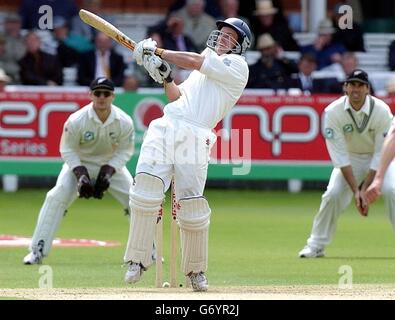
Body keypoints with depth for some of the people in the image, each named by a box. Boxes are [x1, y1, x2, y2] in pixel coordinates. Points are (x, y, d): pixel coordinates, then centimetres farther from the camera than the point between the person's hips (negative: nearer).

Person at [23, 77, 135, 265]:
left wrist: (108, 173, -21)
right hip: (80, 163, -2)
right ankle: (37, 250, -15)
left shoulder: (124, 122, -21)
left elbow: (124, 151, -8)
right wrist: (80, 175, -24)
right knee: (56, 198, -21)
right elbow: (67, 150, -13)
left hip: (112, 164, 2)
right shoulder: (76, 121, -26)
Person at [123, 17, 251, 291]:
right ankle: (138, 259, -12)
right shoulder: (204, 69, 30)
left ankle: (196, 269, 9)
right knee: (147, 184, -16)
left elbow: (193, 61, -2)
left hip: (195, 136, -5)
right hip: (165, 126, 6)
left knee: (191, 204, -10)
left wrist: (156, 50, 5)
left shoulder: (237, 66, 5)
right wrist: (165, 78, 10)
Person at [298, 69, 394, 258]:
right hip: (350, 159, 1)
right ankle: (316, 245, -1)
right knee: (333, 194, -18)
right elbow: (340, 156, -21)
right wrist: (355, 190, -27)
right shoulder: (333, 112, -23)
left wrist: (364, 189, -25)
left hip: (379, 159, -1)